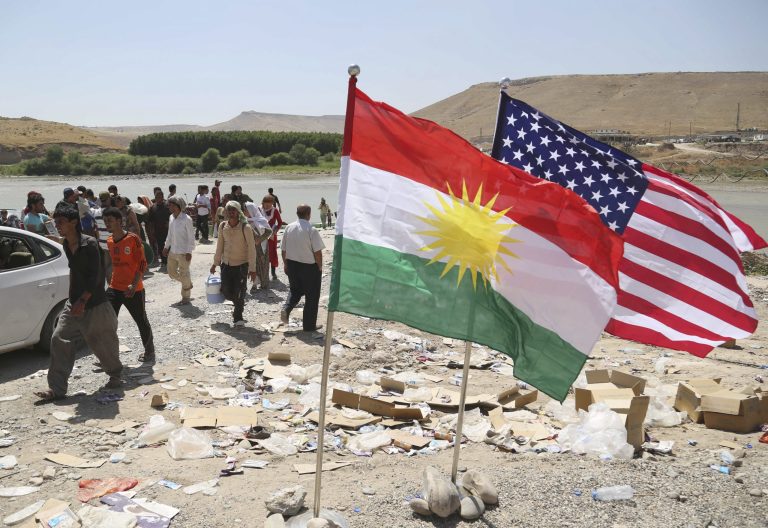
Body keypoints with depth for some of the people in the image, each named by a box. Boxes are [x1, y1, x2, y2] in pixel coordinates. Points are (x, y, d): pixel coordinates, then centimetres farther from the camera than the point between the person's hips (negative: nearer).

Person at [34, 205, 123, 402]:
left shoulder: (90, 244, -16)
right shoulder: (67, 246, 6)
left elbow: (95, 276, -20)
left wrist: (82, 300, -26)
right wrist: (73, 299, 17)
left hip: (95, 304, -7)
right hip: (74, 304, 7)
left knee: (104, 343, 6)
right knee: (59, 340, -4)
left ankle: (115, 375, 32)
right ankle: (57, 388, 0)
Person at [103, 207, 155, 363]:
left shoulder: (133, 239, -13)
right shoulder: (109, 241, 7)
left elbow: (142, 264, -14)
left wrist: (134, 285, -22)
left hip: (133, 290, -6)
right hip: (114, 288, 6)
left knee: (141, 321, 7)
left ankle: (149, 351, 24)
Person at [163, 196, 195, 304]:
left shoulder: (186, 219, -17)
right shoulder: (171, 217, 5)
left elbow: (191, 237, -15)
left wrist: (189, 252, -17)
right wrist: (166, 247, 15)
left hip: (183, 252, -8)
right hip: (172, 251, 8)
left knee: (184, 275, 3)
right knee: (171, 272, 15)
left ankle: (186, 297, 19)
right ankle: (188, 284, 38)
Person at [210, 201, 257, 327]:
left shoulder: (245, 228, -13)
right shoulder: (223, 226, 1)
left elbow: (251, 249, -11)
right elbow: (219, 246, 12)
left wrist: (252, 268, -13)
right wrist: (215, 263, 13)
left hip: (241, 265, -4)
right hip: (226, 264, 4)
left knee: (239, 293, -3)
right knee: (226, 292, 5)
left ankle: (238, 317, 16)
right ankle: (239, 304, 37)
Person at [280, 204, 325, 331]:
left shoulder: (289, 228, 0)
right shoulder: (311, 230, -17)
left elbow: (284, 249, 7)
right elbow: (317, 252, -16)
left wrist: (285, 264, 19)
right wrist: (320, 267, -3)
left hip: (292, 264, 5)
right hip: (309, 266, -5)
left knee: (295, 290, 25)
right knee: (311, 296, 8)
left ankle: (286, 308, 0)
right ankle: (309, 325, 14)